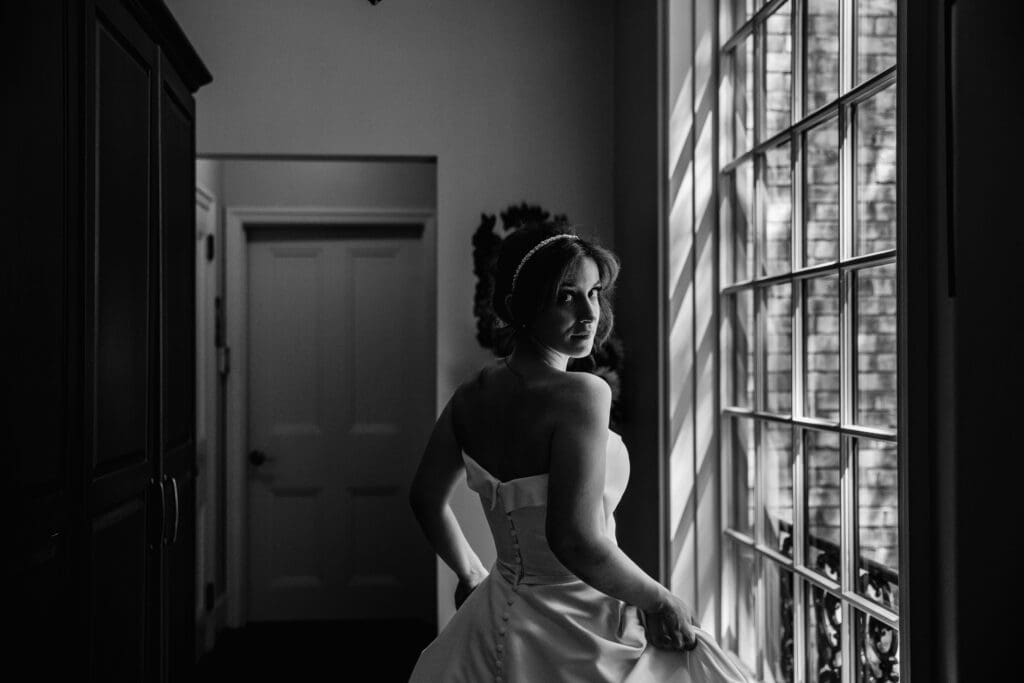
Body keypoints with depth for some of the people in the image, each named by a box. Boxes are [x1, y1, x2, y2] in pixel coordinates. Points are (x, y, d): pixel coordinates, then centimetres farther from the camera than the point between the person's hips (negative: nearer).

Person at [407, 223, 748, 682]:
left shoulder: (470, 397, 0)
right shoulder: (581, 394, -23)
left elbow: (426, 499, 12)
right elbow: (575, 540, -30)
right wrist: (661, 601, -16)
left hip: (498, 620, 7)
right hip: (577, 630, -7)